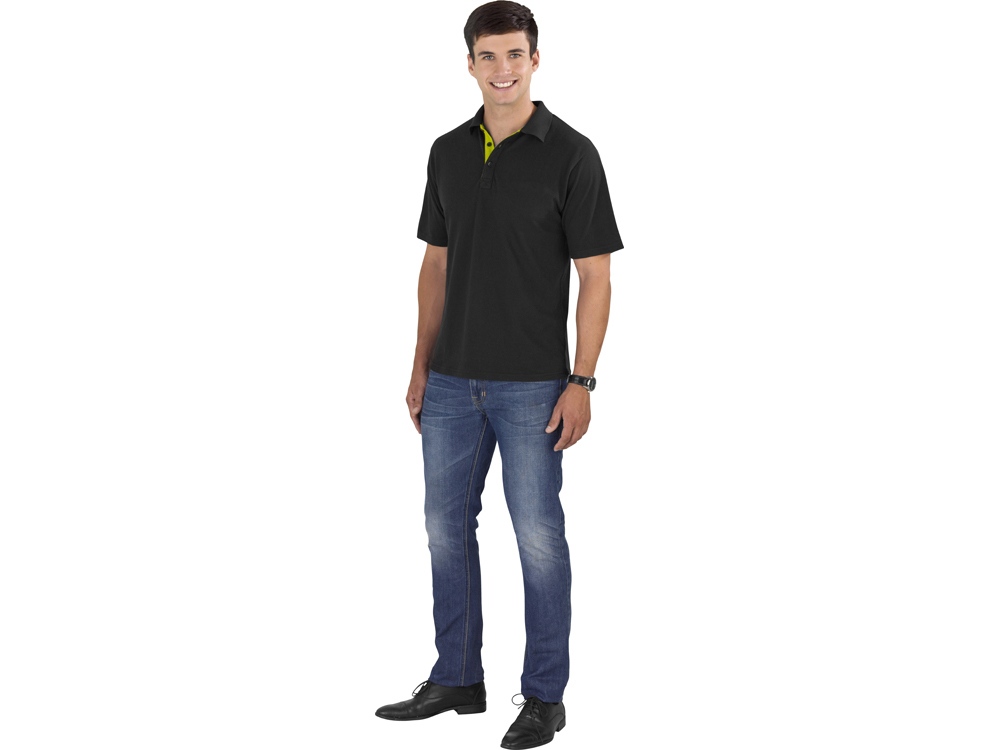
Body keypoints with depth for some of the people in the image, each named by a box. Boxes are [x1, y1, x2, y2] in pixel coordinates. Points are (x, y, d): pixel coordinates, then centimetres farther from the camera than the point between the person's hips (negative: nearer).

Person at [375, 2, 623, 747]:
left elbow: (595, 276, -10)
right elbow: (436, 264, 14)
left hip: (532, 384, -6)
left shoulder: (570, 153, -9)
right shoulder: (449, 152, 7)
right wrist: (422, 366, 9)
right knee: (446, 526, 11)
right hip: (454, 380, 6)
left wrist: (581, 381, -15)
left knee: (538, 535, 2)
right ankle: (456, 678, 25)